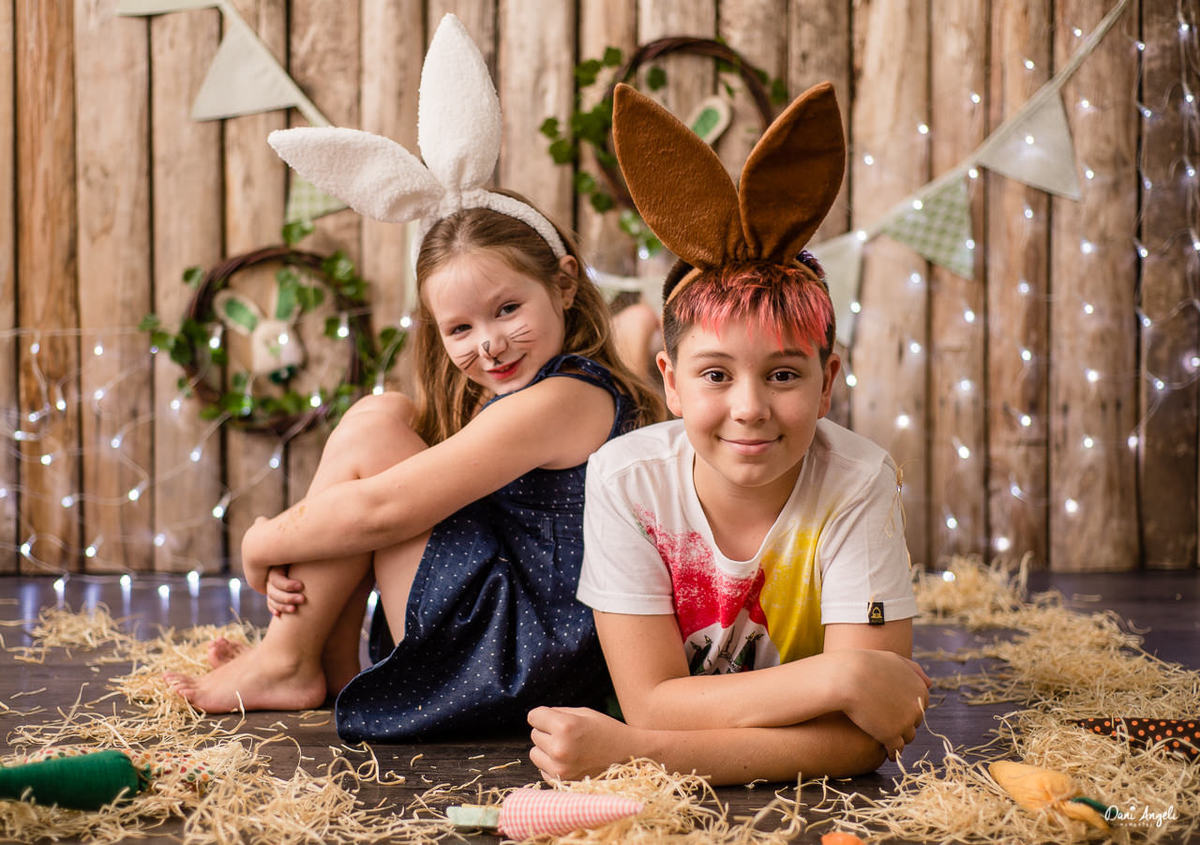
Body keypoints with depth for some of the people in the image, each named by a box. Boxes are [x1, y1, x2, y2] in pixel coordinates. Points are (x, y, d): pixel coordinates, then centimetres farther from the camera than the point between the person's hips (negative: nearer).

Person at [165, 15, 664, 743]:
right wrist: (297, 562, -8)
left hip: (523, 668, -10)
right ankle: (333, 665, 8)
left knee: (374, 427, -12)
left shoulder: (561, 398, -19)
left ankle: (287, 662, -1)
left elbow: (381, 510, -22)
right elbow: (380, 504, 11)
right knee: (393, 423, 12)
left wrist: (262, 545, -7)